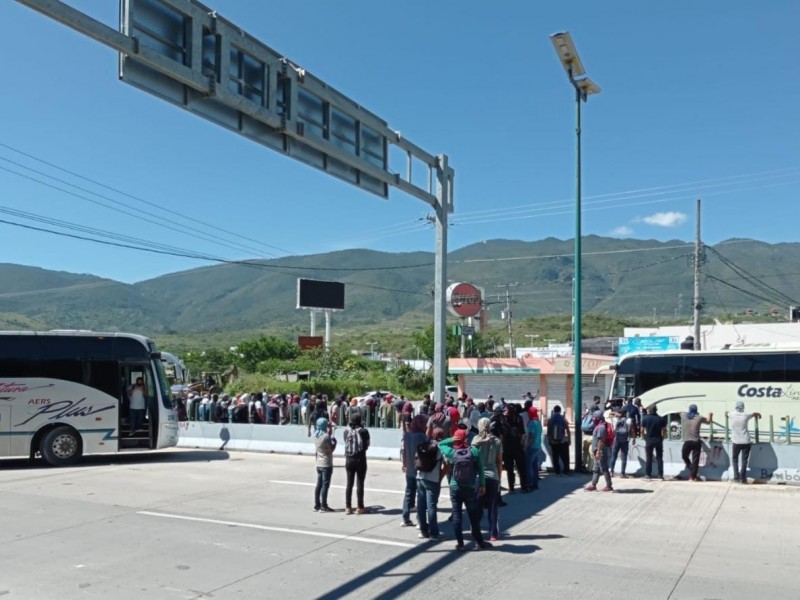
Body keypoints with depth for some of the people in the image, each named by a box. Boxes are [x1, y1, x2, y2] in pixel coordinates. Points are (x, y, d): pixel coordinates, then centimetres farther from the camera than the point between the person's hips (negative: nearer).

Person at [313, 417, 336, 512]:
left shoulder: (316, 435, 5)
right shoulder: (326, 436, -19)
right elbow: (331, 449, -16)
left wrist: (329, 432, 16)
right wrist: (334, 441, -1)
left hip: (319, 464, 8)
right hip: (326, 464, -8)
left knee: (319, 484, 12)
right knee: (325, 485, -3)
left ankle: (317, 505, 16)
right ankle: (323, 506, 0)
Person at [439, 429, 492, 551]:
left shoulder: (451, 452, -8)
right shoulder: (474, 451, -8)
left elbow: (440, 444, 10)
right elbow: (480, 469, -5)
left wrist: (451, 440, -5)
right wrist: (482, 485, 4)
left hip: (455, 488, 0)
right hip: (470, 488, 0)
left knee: (457, 515, 7)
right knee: (474, 516, 10)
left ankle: (460, 543, 9)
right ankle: (480, 542, 17)